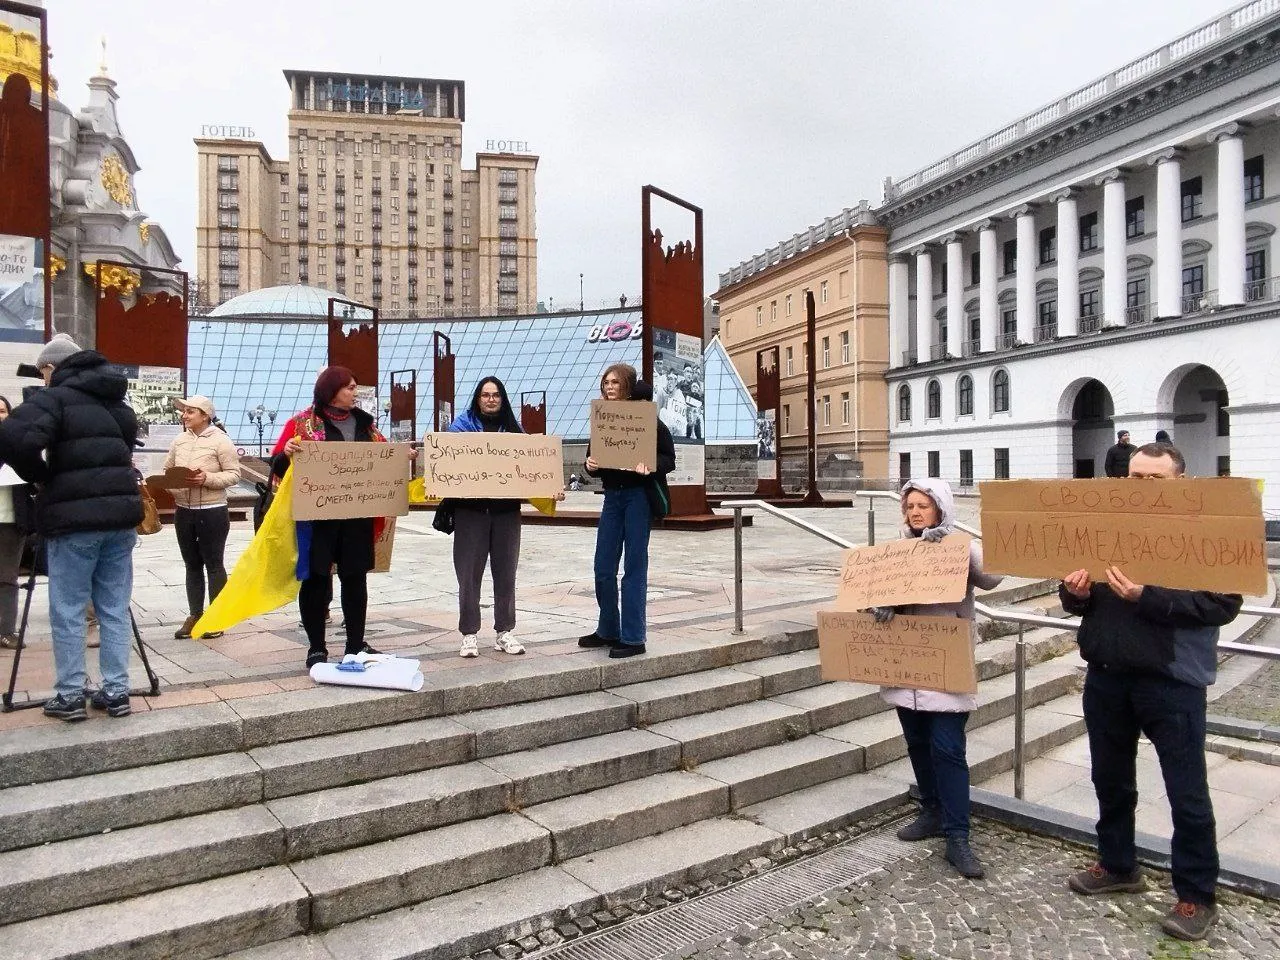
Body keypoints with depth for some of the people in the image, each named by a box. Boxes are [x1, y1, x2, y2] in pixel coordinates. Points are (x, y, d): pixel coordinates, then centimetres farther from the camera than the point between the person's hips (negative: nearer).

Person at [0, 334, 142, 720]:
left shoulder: (55, 397, -3)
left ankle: (70, 695, 11)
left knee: (67, 611, 5)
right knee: (114, 609, 10)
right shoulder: (116, 402, 17)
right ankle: (116, 692, 12)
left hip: (76, 516, -6)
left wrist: (40, 475, -4)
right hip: (120, 513, 6)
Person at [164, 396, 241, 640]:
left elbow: (234, 474, -10)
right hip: (183, 511, 6)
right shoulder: (179, 440, 8)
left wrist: (208, 479, -23)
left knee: (213, 564, 3)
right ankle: (194, 615, 21)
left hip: (212, 512, -6)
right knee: (192, 565, 12)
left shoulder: (220, 440, -8)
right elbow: (167, 470, 15)